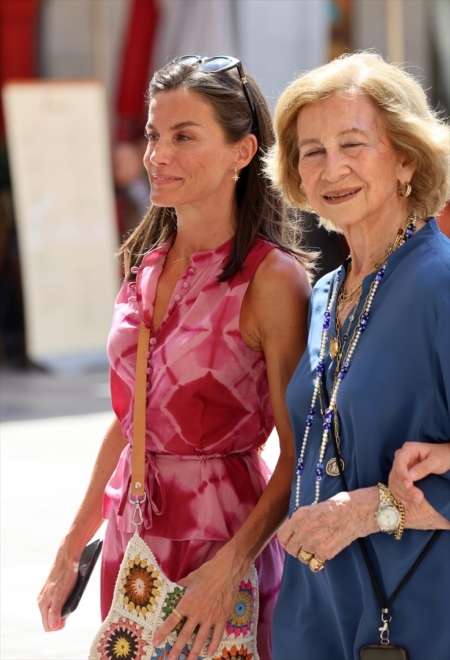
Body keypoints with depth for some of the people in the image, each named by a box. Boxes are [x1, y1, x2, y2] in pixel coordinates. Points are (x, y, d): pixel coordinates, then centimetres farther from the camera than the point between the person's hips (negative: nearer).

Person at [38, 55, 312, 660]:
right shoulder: (147, 263, 7)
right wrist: (71, 552, 15)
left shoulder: (272, 278, -14)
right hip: (132, 538, 6)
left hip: (221, 537, -6)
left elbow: (299, 457, -15)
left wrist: (231, 566, -24)